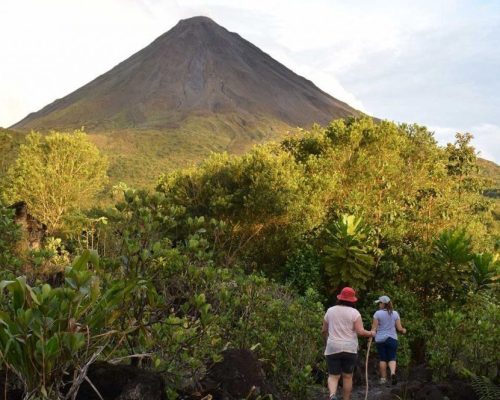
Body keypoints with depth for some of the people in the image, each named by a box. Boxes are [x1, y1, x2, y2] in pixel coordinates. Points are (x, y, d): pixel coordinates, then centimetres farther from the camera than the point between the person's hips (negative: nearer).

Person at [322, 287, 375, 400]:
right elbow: (361, 332, -12)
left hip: (333, 349, 1)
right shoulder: (354, 312, -5)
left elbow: (324, 330, 11)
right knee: (347, 376, 13)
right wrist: (371, 333, 6)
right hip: (350, 349, -1)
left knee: (333, 376, 4)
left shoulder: (330, 311, 4)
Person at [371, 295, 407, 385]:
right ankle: (393, 373, -19)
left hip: (380, 339, -1)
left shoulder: (377, 313, -7)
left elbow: (374, 328, -8)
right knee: (392, 358, 6)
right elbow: (399, 328, 1)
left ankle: (383, 378, 11)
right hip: (392, 339, 1)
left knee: (382, 359, 8)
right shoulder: (395, 313, 1)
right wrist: (403, 330, 22)